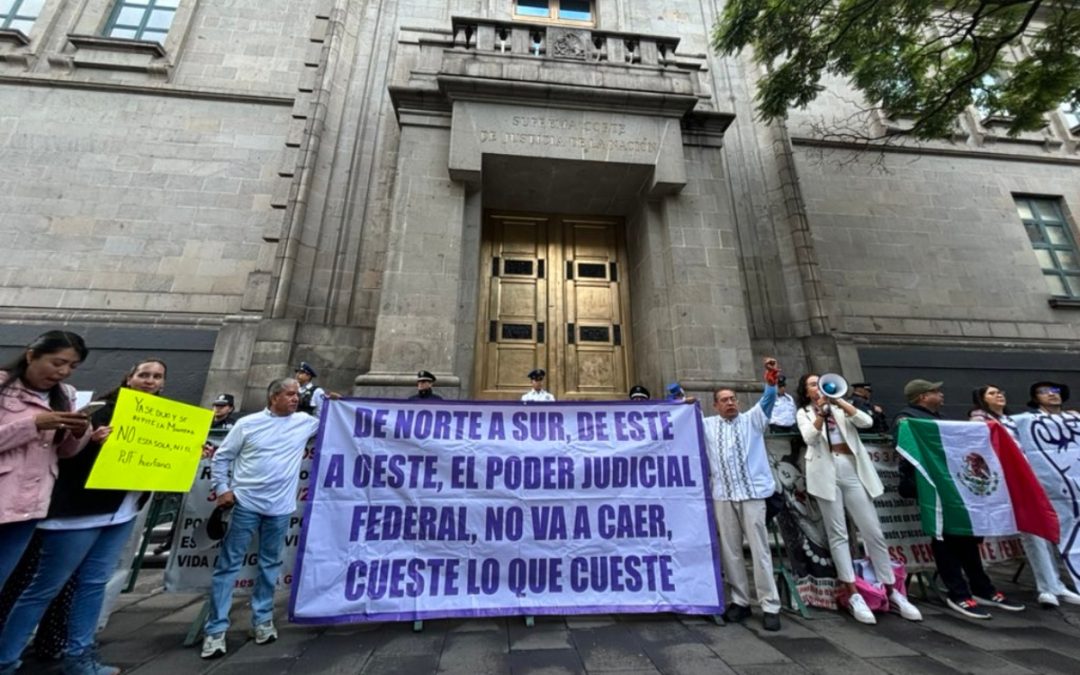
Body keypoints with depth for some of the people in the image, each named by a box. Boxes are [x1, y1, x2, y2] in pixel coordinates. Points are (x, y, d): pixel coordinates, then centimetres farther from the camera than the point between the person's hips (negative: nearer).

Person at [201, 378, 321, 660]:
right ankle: (216, 629, 18)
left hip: (280, 508, 2)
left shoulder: (305, 422, 1)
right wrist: (222, 489, -3)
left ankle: (263, 618, 30)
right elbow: (222, 457, 4)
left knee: (270, 565, 14)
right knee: (228, 565, 5)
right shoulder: (248, 423, -3)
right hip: (245, 504, -2)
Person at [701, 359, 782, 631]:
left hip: (752, 493, -2)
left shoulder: (752, 419, 7)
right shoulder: (707, 426, 10)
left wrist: (771, 383, -27)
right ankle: (740, 601, 21)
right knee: (730, 551, 8)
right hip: (722, 496, 2)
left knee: (760, 549, 1)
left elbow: (766, 402, -9)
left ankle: (770, 606, 13)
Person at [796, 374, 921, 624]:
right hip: (826, 472, -2)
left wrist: (839, 402, -10)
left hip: (852, 469, 3)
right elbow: (810, 437, -9)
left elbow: (867, 422, -1)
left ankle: (892, 593, 15)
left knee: (874, 532, 3)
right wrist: (821, 411, -16)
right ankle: (853, 596, 3)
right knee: (838, 534, -1)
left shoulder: (840, 406, 16)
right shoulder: (804, 413, 8)